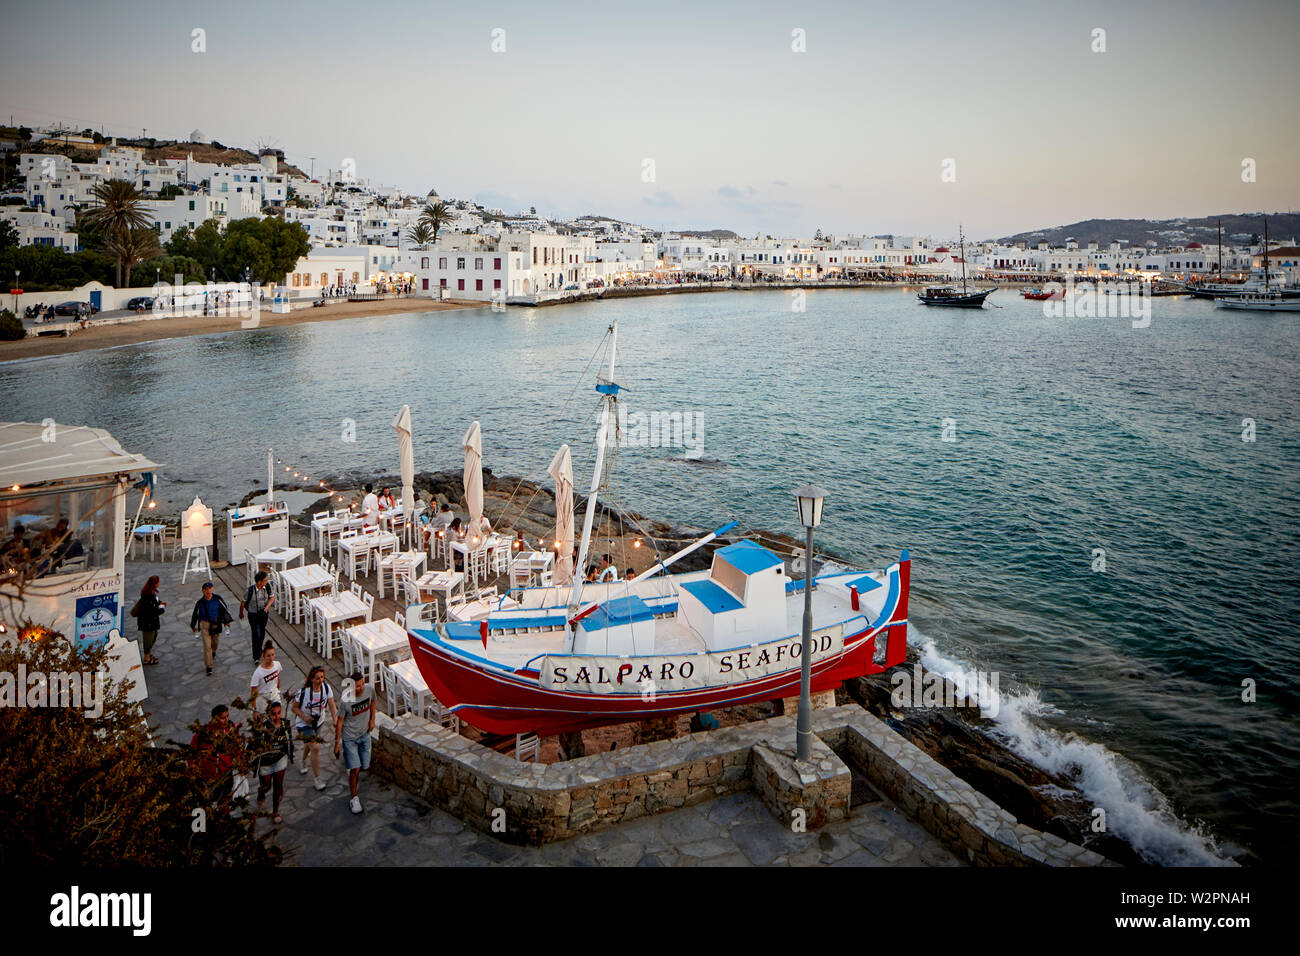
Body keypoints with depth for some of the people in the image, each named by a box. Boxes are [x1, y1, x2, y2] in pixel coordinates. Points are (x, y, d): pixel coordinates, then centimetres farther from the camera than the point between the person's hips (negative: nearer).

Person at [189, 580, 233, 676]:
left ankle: (213, 651, 58)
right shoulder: (200, 602, -14)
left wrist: (226, 620, 6)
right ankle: (208, 667, -3)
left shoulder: (218, 598, -13)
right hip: (205, 624, -2)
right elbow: (195, 614, 1)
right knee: (207, 645, -8)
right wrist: (193, 626, 12)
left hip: (216, 623, 2)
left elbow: (224, 608, 2)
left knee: (215, 641, 23)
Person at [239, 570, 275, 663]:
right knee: (256, 635, -6)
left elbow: (272, 597, -2)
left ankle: (261, 644, 51)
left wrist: (267, 607, -20)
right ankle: (256, 657, 7)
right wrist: (241, 613, 5)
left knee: (262, 631, 23)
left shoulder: (267, 586, -16)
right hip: (253, 614, -4)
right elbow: (243, 602, -10)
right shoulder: (250, 590, -27)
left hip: (264, 613, 4)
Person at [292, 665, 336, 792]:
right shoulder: (304, 691, -26)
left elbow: (332, 705, -13)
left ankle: (303, 762, 59)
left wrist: (335, 718, -29)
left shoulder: (326, 687, -15)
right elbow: (295, 707, -13)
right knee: (315, 748, -16)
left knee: (310, 744, 27)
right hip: (304, 724, -5)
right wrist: (304, 717, -28)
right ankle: (317, 779, -4)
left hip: (318, 722, 5)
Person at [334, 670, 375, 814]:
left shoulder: (369, 691, -13)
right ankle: (354, 798, 9)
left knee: (365, 766, 11)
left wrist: (372, 720, 6)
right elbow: (339, 721, -15)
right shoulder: (346, 700, -26)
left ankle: (352, 771, 46)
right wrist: (337, 743, -10)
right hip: (349, 738, -5)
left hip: (364, 734, 5)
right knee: (355, 769, -8)